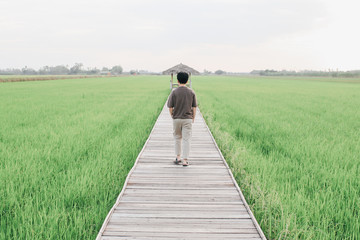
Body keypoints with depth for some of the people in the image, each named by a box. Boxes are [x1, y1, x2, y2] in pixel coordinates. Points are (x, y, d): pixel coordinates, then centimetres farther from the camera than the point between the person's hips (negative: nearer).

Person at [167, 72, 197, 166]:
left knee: (177, 138, 17)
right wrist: (193, 117, 14)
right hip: (188, 119, 0)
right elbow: (194, 107, 2)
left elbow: (170, 107, -4)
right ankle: (185, 160, 0)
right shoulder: (191, 92, -3)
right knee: (186, 139, 2)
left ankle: (178, 157, 21)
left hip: (176, 118, 0)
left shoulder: (174, 92, -8)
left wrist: (172, 116, 12)